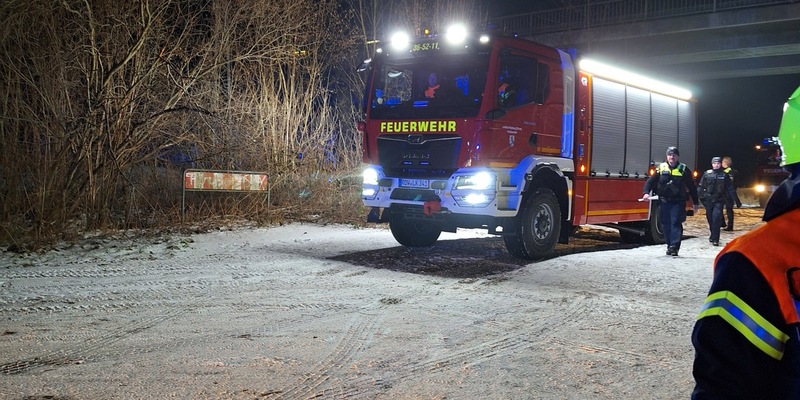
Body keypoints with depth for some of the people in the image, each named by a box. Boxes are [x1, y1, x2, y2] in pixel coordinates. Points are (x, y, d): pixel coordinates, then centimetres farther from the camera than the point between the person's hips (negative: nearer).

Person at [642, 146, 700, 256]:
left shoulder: (684, 169, 3)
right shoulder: (661, 168, 7)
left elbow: (692, 187, 8)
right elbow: (650, 181, 3)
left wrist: (695, 202, 9)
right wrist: (646, 193, -15)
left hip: (678, 202, -2)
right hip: (664, 202, 2)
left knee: (676, 223, -10)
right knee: (666, 224, 7)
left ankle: (674, 246, -13)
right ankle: (669, 245, 18)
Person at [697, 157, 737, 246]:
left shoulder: (724, 175, 3)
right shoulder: (707, 174, 4)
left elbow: (730, 188, 5)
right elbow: (701, 186, 4)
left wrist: (736, 200, 3)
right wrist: (697, 196, -4)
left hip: (719, 201, -2)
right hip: (708, 200, 2)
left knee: (716, 218, -13)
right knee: (710, 219, 11)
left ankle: (715, 239, -10)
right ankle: (713, 235, 31)